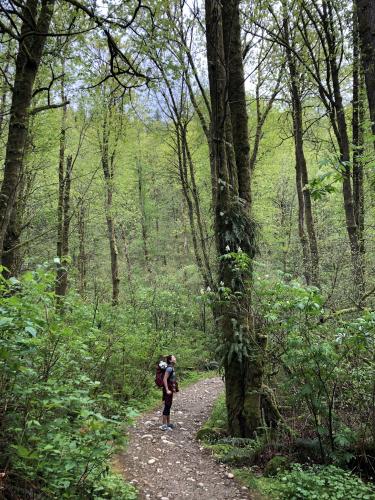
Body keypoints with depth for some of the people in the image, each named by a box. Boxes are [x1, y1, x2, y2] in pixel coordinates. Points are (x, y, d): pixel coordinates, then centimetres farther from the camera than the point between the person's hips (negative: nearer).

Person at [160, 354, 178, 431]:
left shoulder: (172, 368, 11)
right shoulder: (169, 368, -18)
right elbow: (164, 379, -23)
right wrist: (167, 390, -23)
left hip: (170, 389, 10)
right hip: (168, 390, -10)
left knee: (168, 407, 16)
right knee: (167, 407, -4)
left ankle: (168, 423, 26)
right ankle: (164, 425, 2)